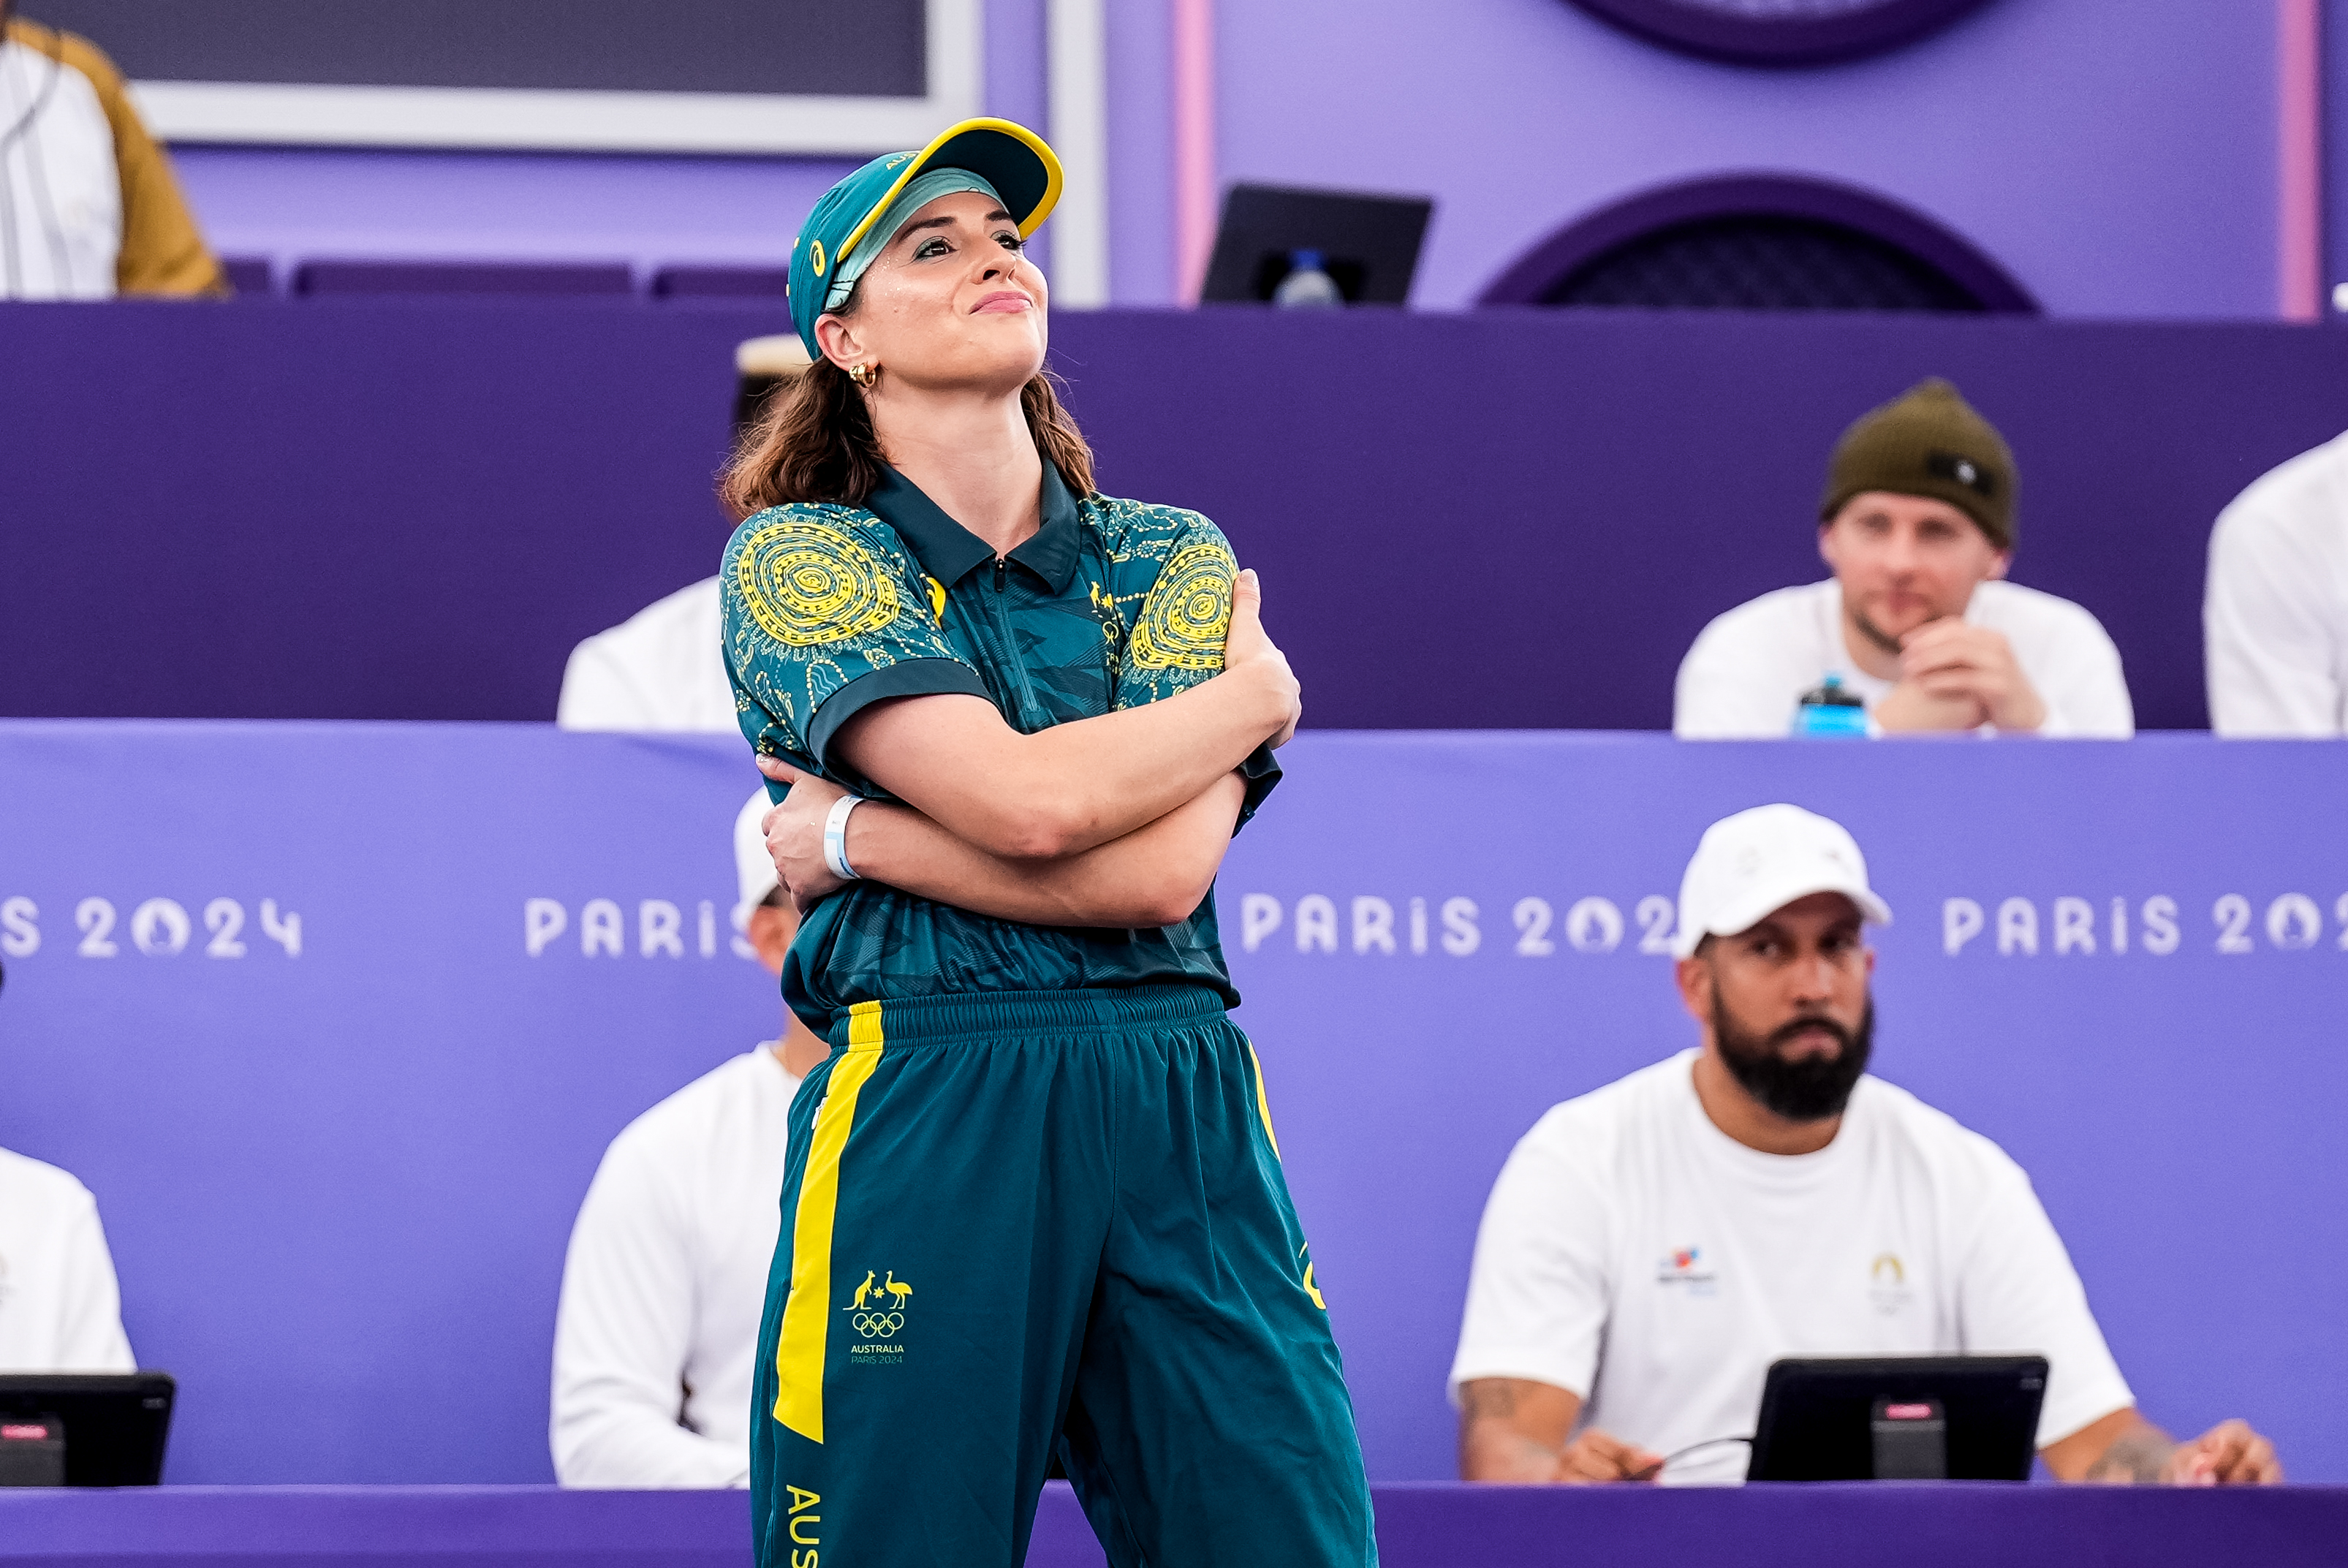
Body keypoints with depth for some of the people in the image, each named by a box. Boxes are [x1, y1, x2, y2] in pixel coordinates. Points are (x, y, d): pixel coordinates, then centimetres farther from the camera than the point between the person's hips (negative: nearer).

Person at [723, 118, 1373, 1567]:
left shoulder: (1175, 562, 13)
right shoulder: (798, 559, 4)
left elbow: (1166, 872, -4)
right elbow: (1027, 799, -12)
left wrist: (859, 840, -6)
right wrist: (1263, 690, 3)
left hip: (1187, 1115, 3)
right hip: (925, 1107, -3)